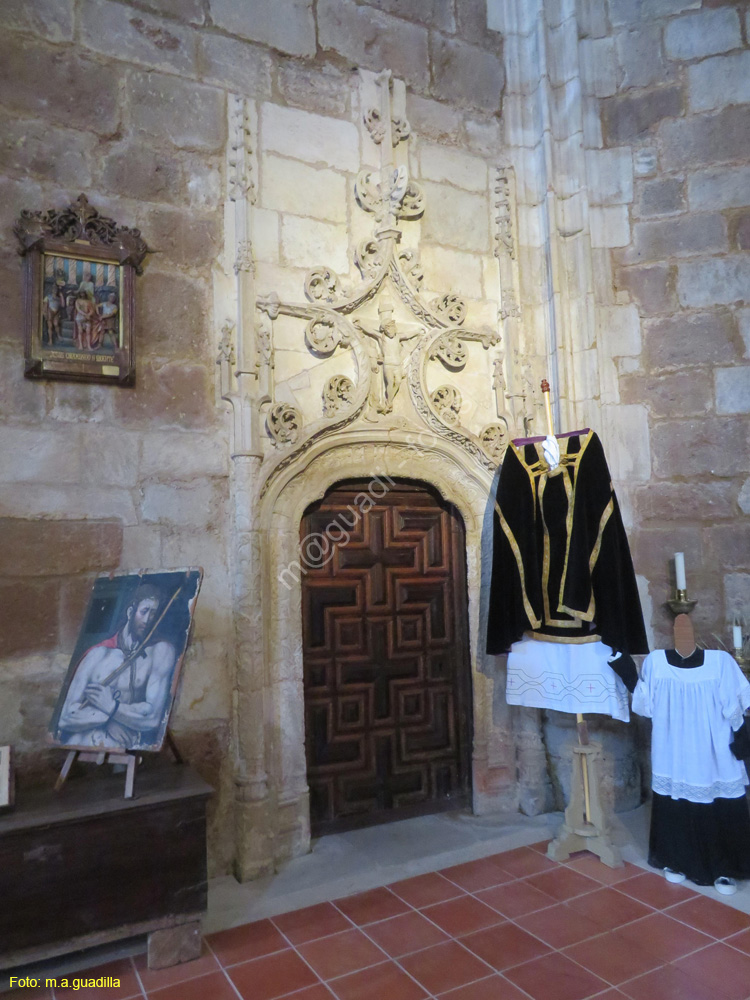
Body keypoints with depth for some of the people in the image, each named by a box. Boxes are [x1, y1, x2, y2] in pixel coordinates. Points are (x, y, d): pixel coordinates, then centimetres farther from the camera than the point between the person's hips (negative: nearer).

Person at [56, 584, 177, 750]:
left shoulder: (161, 651, 2)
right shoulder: (98, 653, 7)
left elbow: (152, 717, -7)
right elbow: (66, 718, -1)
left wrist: (111, 706, -4)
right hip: (81, 743, 2)